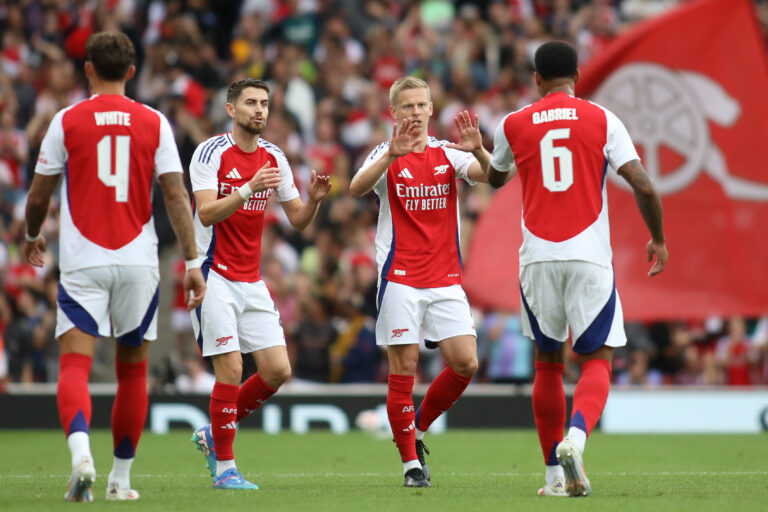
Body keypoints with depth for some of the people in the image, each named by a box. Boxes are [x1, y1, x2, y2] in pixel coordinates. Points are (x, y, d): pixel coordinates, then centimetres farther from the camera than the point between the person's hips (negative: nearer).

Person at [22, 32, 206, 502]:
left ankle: (81, 451, -33)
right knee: (133, 370, 15)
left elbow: (38, 198, 6)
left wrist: (33, 237, 27)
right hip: (138, 262, 2)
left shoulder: (67, 121, 0)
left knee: (74, 366, -6)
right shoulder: (154, 123, 2)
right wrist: (193, 261, 1)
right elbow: (176, 195, -3)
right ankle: (121, 477, 20)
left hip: (82, 263, -2)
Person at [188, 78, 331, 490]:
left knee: (278, 370, 1)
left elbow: (298, 220, 11)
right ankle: (224, 467, 0)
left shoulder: (274, 158, 8)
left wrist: (313, 199, -9)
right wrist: (249, 189, -31)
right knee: (231, 370, -11)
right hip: (214, 275, -6)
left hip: (251, 279, 6)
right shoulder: (211, 152, -10)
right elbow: (207, 213, -20)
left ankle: (213, 434, 20)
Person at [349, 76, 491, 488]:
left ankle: (418, 428, 17)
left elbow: (488, 174, -9)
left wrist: (478, 151, -31)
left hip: (446, 279, 3)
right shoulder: (387, 154, -1)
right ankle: (411, 462, 3)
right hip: (400, 279, -3)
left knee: (465, 364, -5)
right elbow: (357, 188, -20)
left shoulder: (448, 153, 8)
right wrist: (392, 154, -35)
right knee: (404, 369, -5)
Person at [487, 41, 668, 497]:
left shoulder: (513, 125, 6)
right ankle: (576, 437, -26)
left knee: (548, 361, 14)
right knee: (597, 360, 3)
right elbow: (643, 185, -5)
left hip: (538, 257, 2)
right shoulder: (602, 120, 2)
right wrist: (658, 239, 9)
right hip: (590, 255, -2)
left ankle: (555, 474, 15)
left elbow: (495, 179, 26)